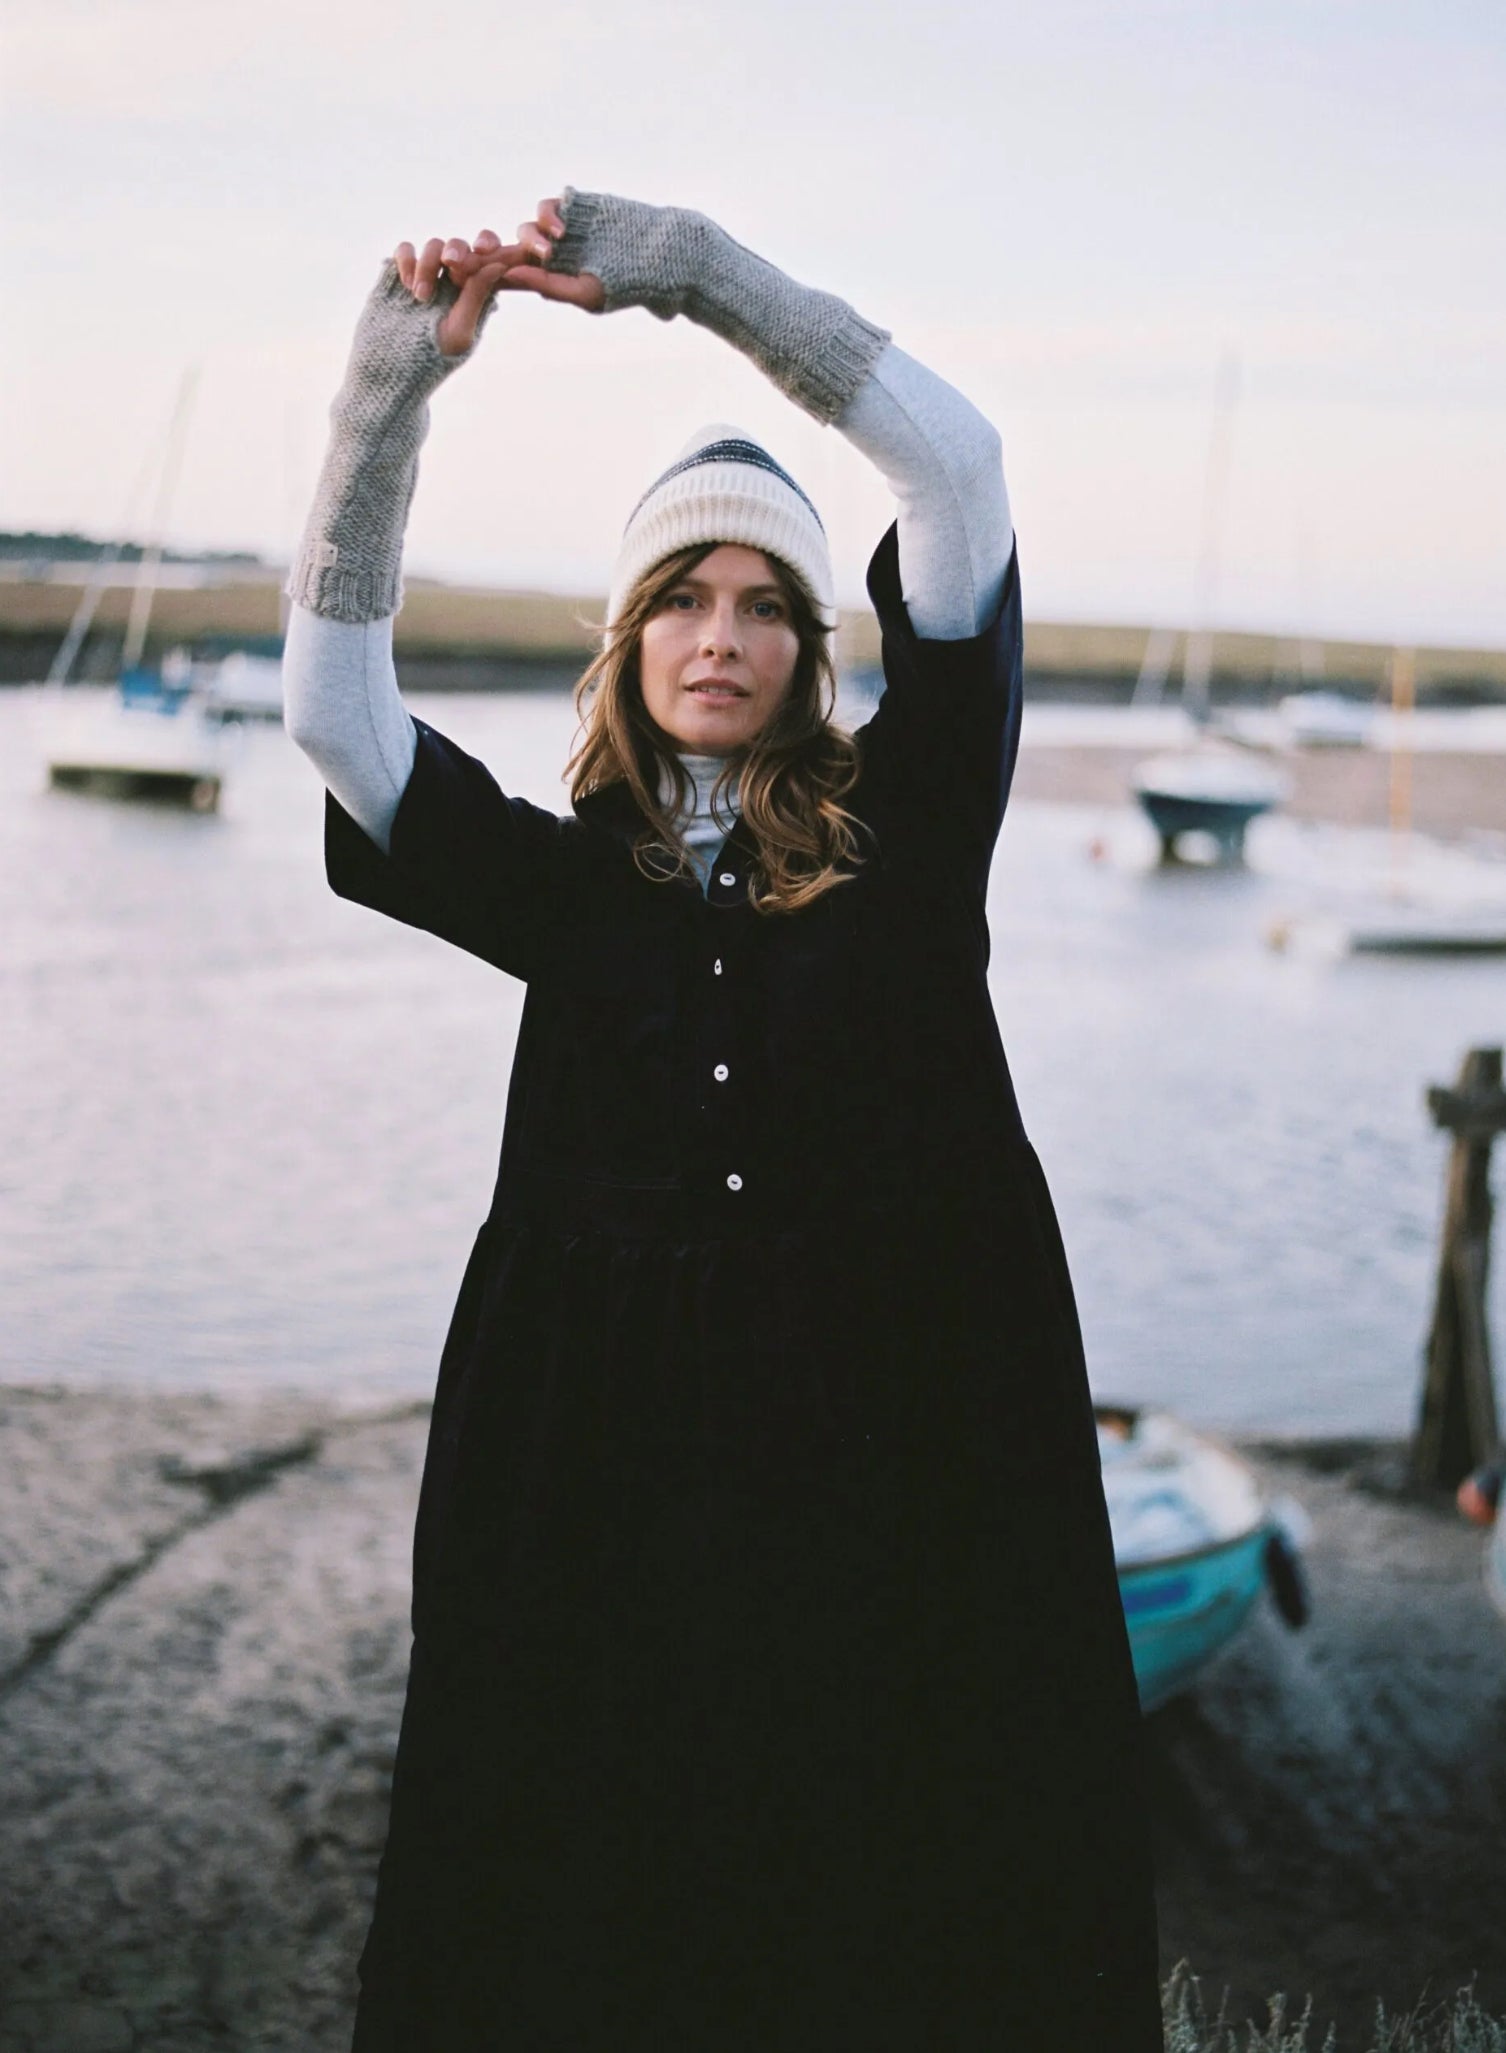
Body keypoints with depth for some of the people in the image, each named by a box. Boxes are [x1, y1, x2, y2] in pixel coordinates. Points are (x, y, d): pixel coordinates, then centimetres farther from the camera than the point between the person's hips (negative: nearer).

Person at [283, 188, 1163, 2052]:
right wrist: (389, 391, -9)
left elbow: (956, 465, -5)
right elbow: (332, 703, -1)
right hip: (608, 1462, 2)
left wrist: (686, 265, -8)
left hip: (886, 1458, -1)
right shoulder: (570, 879, 9)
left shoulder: (902, 831, 4)